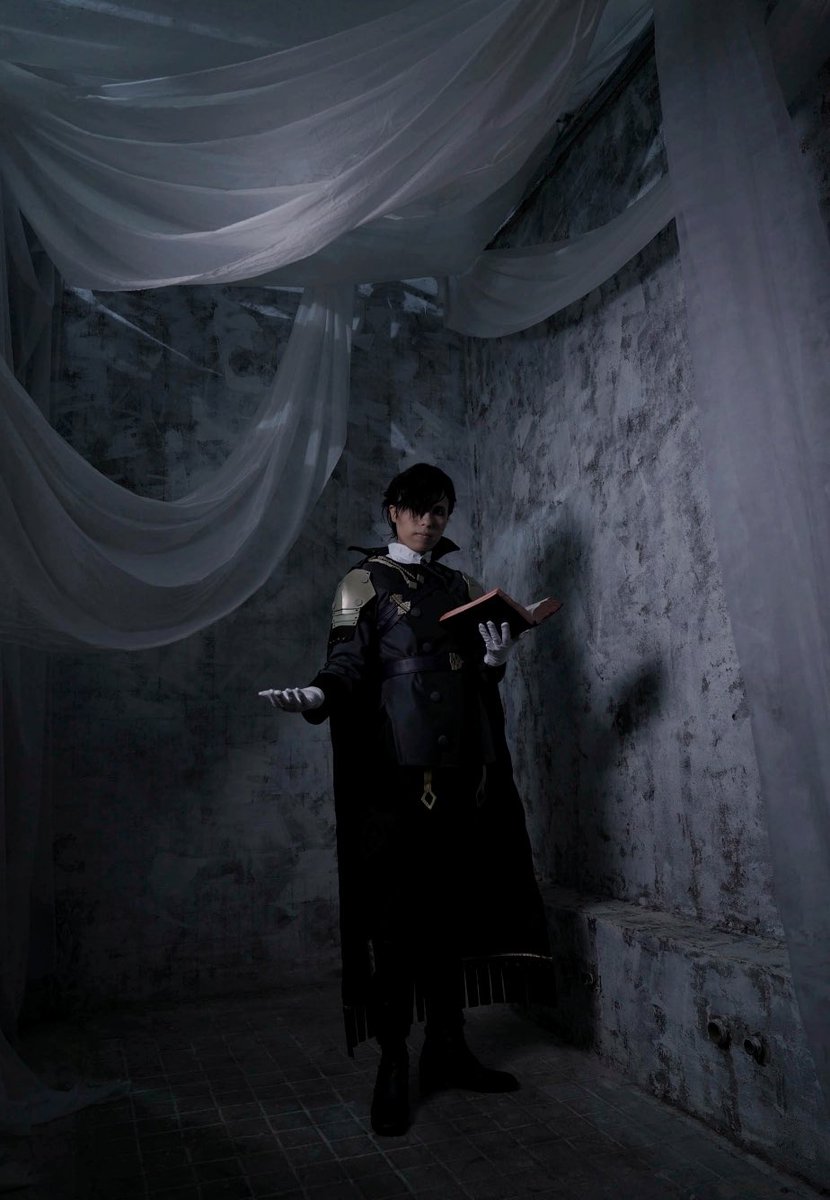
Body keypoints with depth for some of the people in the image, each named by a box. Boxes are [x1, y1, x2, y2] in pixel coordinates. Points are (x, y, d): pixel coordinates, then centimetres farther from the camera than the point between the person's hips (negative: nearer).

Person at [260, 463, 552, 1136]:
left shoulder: (462, 587, 17)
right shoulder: (365, 583, 4)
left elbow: (479, 681, 17)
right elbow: (349, 662, -7)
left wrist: (496, 659, -5)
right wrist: (318, 695, -28)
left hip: (462, 767, 5)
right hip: (395, 769, -5)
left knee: (453, 903, 9)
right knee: (396, 911, -2)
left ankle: (447, 1048, 24)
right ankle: (393, 1066, 12)